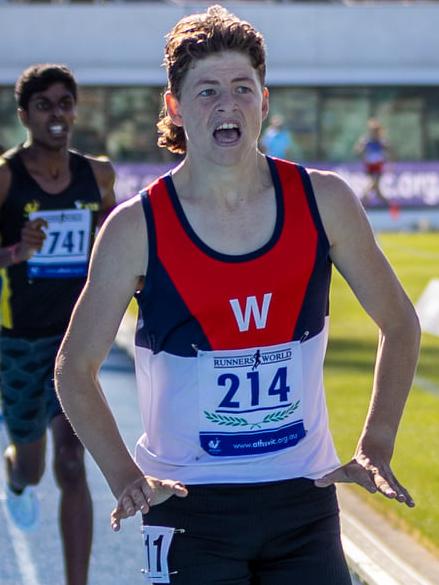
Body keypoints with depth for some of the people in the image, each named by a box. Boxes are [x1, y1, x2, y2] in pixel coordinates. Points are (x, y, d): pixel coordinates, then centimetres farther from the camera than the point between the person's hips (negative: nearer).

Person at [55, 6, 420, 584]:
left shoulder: (322, 201, -2)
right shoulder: (137, 228, -8)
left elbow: (399, 324, 10)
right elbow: (75, 369, 1)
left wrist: (375, 450, 2)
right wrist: (126, 478, -10)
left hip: (304, 495, 2)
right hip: (188, 507, -2)